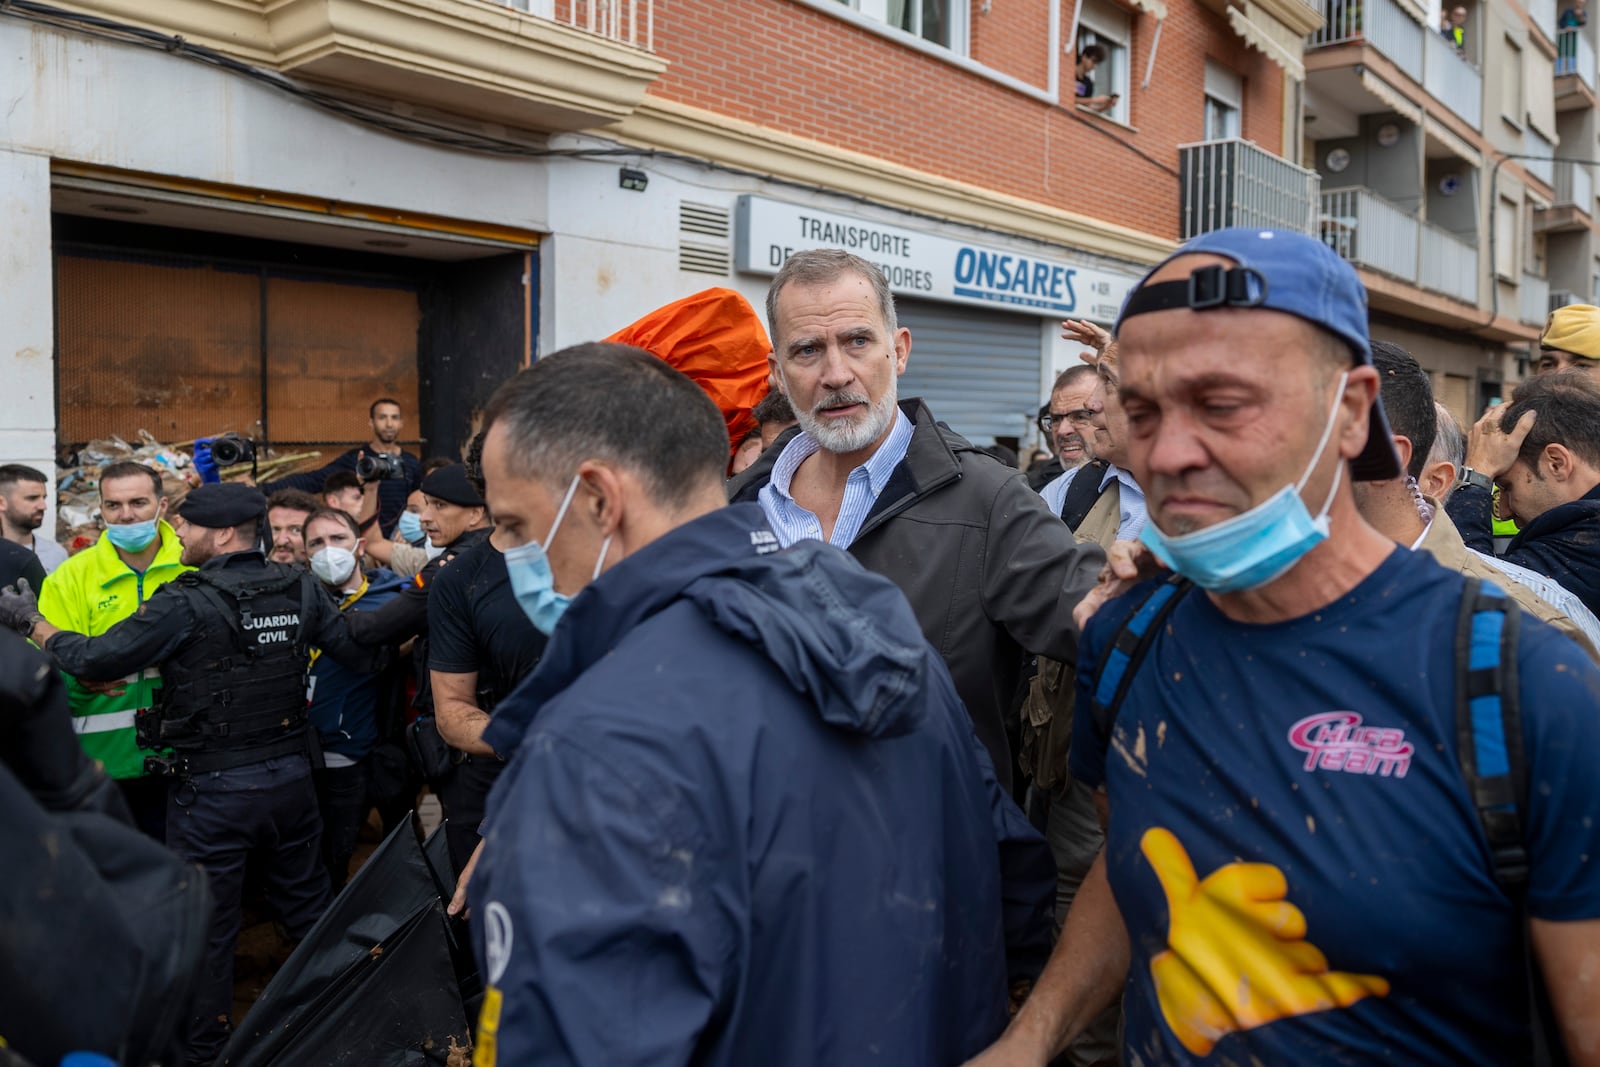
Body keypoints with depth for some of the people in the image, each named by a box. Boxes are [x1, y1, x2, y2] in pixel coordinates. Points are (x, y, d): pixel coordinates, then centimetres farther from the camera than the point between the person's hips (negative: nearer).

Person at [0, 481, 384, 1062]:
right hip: (291, 776, 5)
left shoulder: (187, 604, -17)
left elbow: (96, 660, -13)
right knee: (308, 906, 20)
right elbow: (362, 652, 2)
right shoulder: (300, 588, -3)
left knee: (206, 925, 12)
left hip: (213, 791, -5)